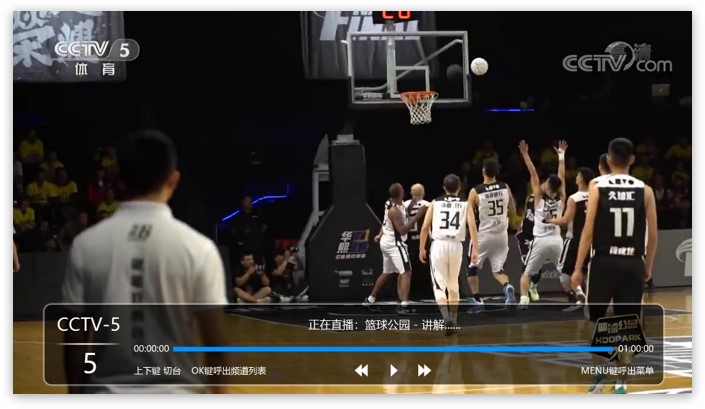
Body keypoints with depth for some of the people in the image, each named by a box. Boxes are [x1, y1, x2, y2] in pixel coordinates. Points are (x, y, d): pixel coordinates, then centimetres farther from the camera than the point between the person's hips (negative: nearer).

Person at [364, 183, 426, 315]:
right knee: (406, 272, -14)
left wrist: (381, 234, 28)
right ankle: (404, 305, -24)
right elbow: (402, 230, -25)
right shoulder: (395, 211, -25)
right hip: (394, 243, -10)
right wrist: (417, 217, -27)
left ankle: (370, 300, 32)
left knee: (387, 273, 23)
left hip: (386, 240, 10)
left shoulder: (390, 203, 3)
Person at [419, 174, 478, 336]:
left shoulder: (435, 203, 9)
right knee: (453, 285, 17)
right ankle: (453, 321, 21)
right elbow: (472, 226, -4)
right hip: (456, 245, 1)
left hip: (439, 244, -1)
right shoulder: (465, 204, 9)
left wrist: (422, 248, 12)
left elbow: (425, 227, 4)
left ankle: (446, 318, -24)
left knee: (440, 284, -2)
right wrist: (475, 249, -7)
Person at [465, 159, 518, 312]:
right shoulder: (506, 188, -1)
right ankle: (508, 287, -18)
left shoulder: (475, 192, -12)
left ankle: (476, 301, 12)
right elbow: (513, 213, 9)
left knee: (472, 268, 17)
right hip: (501, 235, 3)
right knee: (497, 270, 13)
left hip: (483, 235, -3)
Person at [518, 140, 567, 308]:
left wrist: (525, 154, -5)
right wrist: (561, 156, 20)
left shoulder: (539, 197, -6)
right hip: (556, 240, 3)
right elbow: (562, 176, 10)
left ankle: (523, 301, -12)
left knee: (526, 273, 5)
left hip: (541, 241, -3)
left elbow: (533, 174, -6)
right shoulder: (561, 199, 2)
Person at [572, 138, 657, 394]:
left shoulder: (597, 187, -4)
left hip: (603, 262, -1)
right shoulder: (645, 190, 0)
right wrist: (648, 267, 15)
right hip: (632, 264, 1)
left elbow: (588, 231, -7)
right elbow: (653, 235, 2)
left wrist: (578, 268, -1)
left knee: (596, 321, 15)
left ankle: (598, 376, 14)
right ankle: (621, 382, 5)